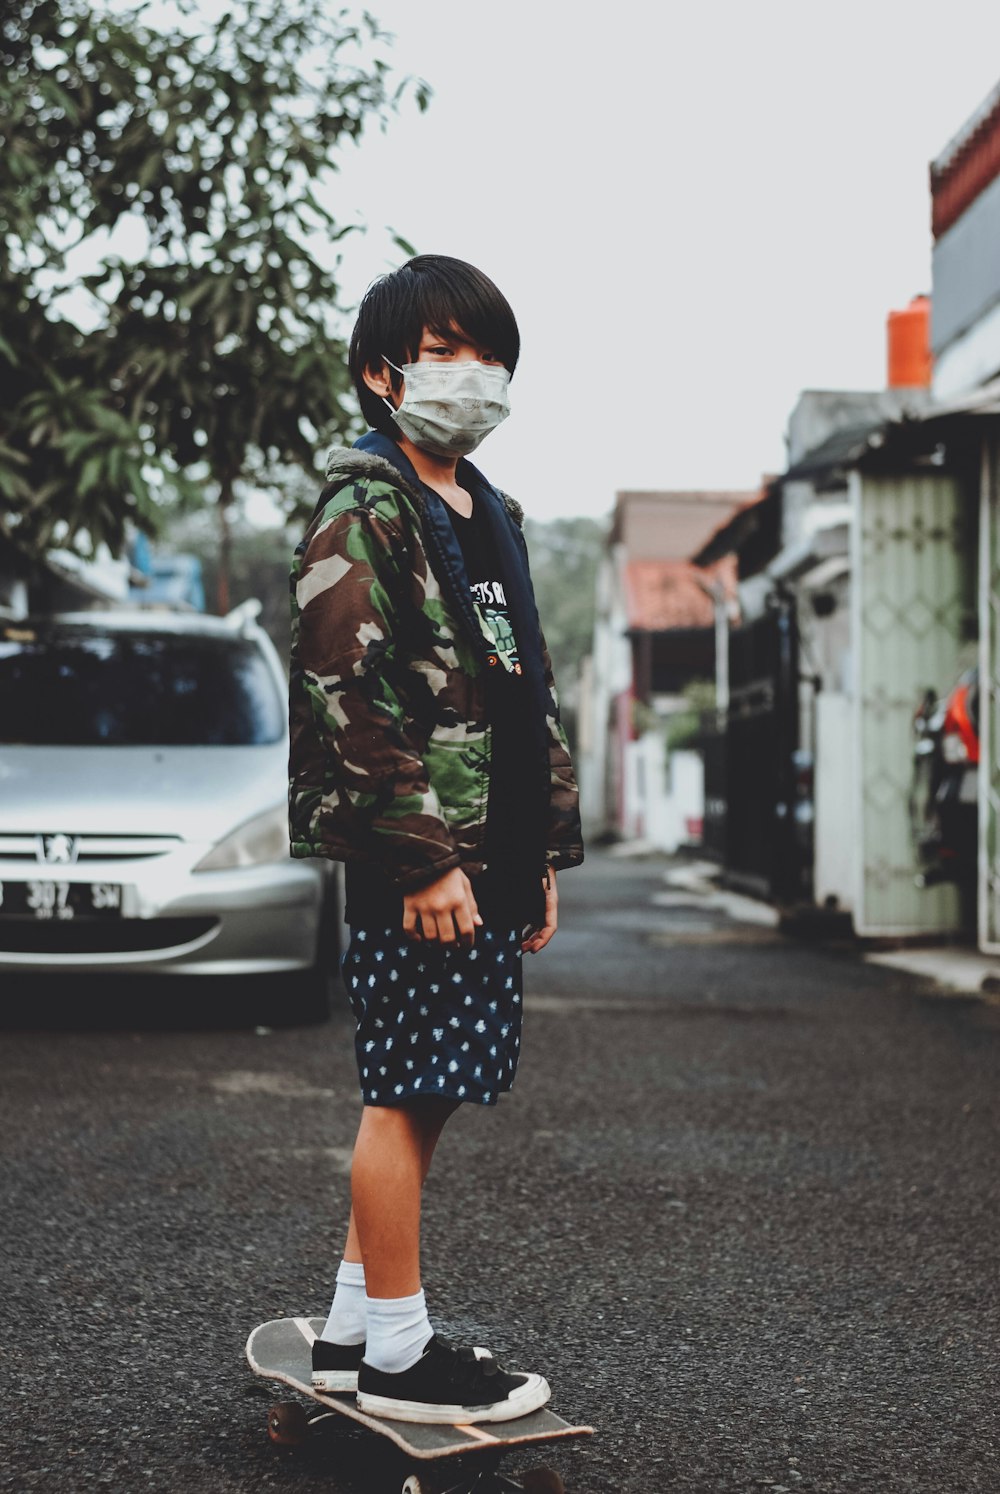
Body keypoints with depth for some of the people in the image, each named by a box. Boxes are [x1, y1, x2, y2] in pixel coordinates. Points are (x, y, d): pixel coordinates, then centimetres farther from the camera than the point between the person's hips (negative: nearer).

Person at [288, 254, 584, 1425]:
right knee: (407, 1093, -2)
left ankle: (355, 1325, 23)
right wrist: (423, 859, -20)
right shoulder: (362, 511, -8)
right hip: (413, 860, -9)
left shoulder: (488, 517, 20)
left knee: (422, 1090, 13)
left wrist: (546, 850, 18)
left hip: (487, 858, 9)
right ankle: (397, 1354, 8)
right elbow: (347, 696, -17)